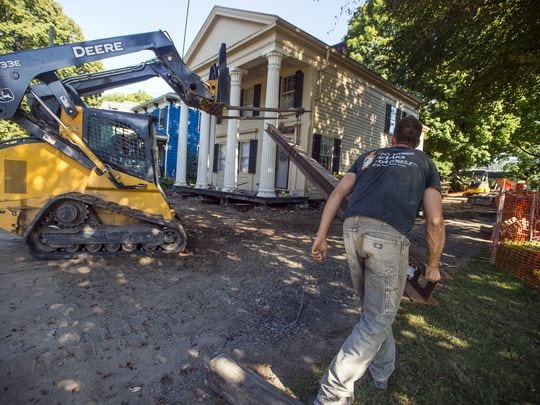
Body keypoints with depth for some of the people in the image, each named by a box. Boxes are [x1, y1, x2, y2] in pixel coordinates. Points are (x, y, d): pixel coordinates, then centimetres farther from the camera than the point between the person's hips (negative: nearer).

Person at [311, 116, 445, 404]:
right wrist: (433, 264, 22)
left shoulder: (369, 156, 26)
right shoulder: (424, 163, 20)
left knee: (373, 307, 23)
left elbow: (338, 193, 12)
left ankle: (382, 371, 40)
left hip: (352, 229, 4)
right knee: (377, 318, 7)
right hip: (388, 235, -4)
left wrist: (321, 236, 11)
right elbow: (434, 221, 10)